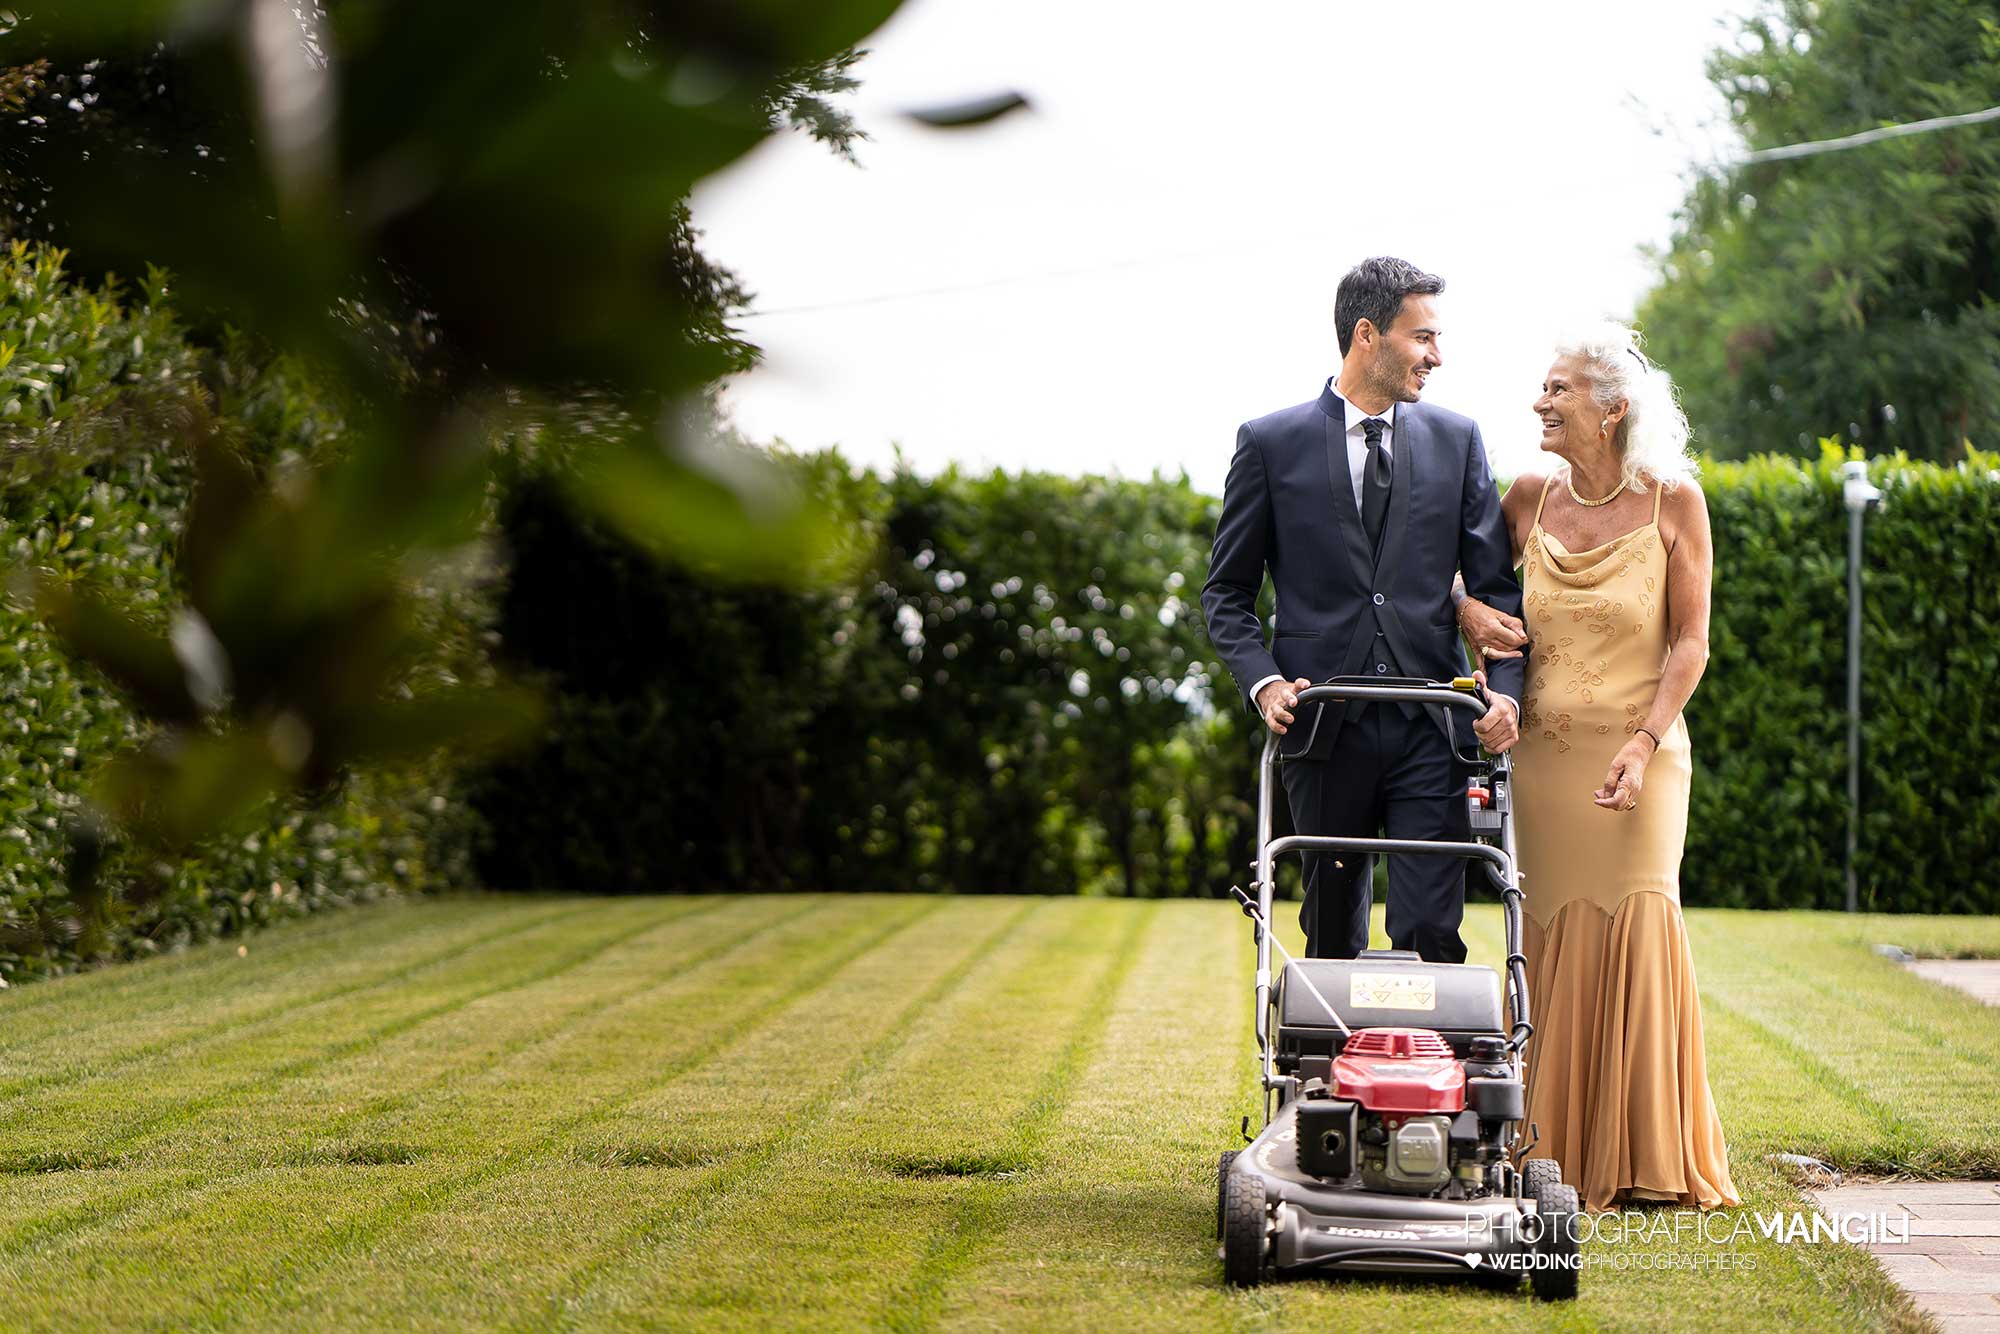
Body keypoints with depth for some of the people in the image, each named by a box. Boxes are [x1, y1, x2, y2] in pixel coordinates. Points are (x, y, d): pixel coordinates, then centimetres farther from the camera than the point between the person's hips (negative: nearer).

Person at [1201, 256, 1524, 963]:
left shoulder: (1457, 440, 10)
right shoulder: (1271, 443, 4)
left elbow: (1495, 582, 8)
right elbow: (1227, 590, 7)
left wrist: (1506, 690, -8)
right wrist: (1262, 680, -10)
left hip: (1429, 727, 1)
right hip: (1323, 724, -1)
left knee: (1430, 931, -9)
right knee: (1333, 935, 8)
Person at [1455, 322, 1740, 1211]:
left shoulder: (1673, 501, -4)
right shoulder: (1531, 499, 6)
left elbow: (1689, 642, -5)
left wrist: (1644, 744, -15)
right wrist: (1466, 610, -1)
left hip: (1640, 749, -3)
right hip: (1546, 752, 3)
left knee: (1637, 922, -12)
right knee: (1557, 934, 2)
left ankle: (1647, 1156, -3)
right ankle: (1565, 1155, 7)